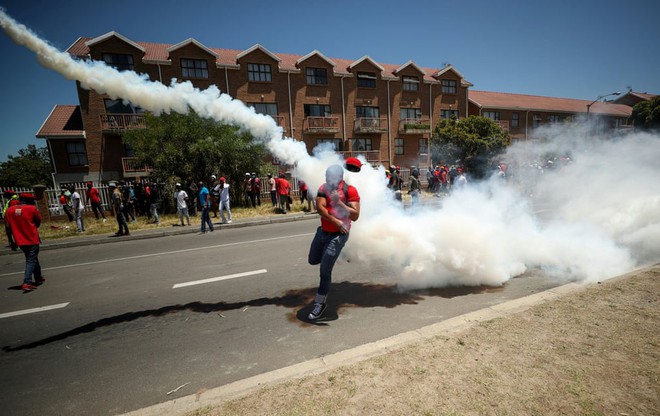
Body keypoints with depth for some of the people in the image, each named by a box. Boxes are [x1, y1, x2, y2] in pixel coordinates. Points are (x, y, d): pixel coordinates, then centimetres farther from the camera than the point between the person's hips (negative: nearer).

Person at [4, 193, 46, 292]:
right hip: (32, 239, -5)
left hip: (20, 241, 5)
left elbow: (8, 227, 5)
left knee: (32, 258, 20)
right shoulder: (32, 208, -9)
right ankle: (26, 283, -12)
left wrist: (12, 241, 11)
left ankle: (38, 277, 31)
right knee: (31, 260, -2)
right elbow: (38, 222, 2)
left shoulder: (9, 210, 3)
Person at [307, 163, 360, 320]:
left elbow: (355, 216, -20)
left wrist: (339, 202, -30)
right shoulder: (324, 188, -2)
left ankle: (320, 303, 16)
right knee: (313, 261, 21)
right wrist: (336, 222, -25)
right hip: (323, 231, 6)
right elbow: (320, 208, -15)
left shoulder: (350, 191, -15)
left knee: (325, 271, -3)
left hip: (338, 235, -6)